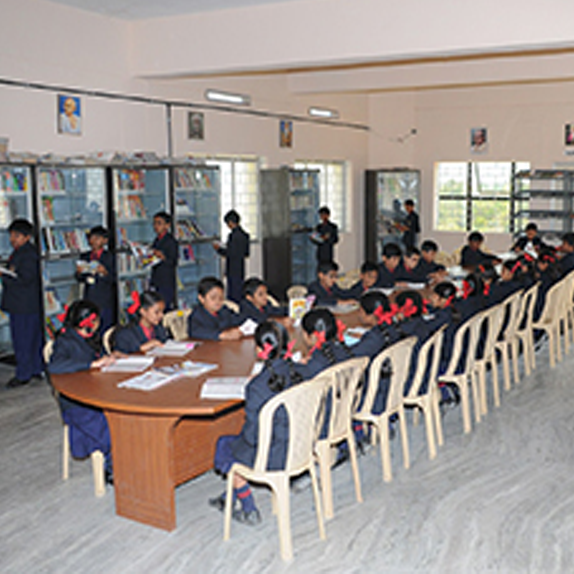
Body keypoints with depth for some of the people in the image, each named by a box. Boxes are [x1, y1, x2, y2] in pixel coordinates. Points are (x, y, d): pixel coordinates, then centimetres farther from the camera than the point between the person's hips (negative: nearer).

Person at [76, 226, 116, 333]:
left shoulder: (109, 257, -1)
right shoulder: (84, 257, 12)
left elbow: (112, 279, -7)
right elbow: (80, 280, 13)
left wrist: (104, 272, -25)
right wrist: (79, 272, -8)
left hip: (105, 302, -4)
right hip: (89, 300, 4)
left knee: (105, 332, -3)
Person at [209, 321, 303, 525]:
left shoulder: (259, 386, -28)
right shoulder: (296, 373, -7)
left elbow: (252, 434, -21)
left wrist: (238, 443, 0)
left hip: (272, 457, -7)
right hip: (295, 448, 7)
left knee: (226, 448, 21)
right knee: (236, 444, 29)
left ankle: (249, 510, 28)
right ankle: (230, 498, 42)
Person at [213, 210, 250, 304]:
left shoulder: (234, 236, -18)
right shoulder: (244, 234, 9)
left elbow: (230, 254, -21)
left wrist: (219, 248, -5)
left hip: (233, 271, -9)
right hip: (240, 271, 9)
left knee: (234, 297, -4)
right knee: (239, 295, 14)